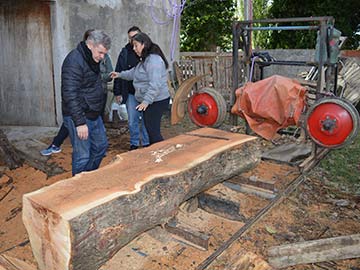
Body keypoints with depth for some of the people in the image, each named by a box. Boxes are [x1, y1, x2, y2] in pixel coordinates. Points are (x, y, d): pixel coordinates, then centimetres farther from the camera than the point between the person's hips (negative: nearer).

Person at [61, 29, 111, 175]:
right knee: (82, 156, -4)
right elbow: (70, 95, -26)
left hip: (94, 114, 10)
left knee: (101, 146, 18)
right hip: (78, 116, -10)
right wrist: (80, 122, -28)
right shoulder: (74, 61, -21)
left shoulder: (93, 59, 9)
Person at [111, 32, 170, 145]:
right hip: (149, 100, 11)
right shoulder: (145, 59, 15)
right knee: (150, 129, 16)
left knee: (153, 132, -10)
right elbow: (135, 72, 32)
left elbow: (155, 84, -28)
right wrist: (120, 74, 28)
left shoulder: (154, 60, -20)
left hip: (156, 101, -11)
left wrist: (146, 101, -31)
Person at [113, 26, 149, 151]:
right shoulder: (125, 52, 1)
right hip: (131, 93, 1)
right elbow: (119, 73, 3)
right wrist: (118, 93, 0)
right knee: (132, 121, 8)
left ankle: (146, 143, 24)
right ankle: (134, 144, 23)